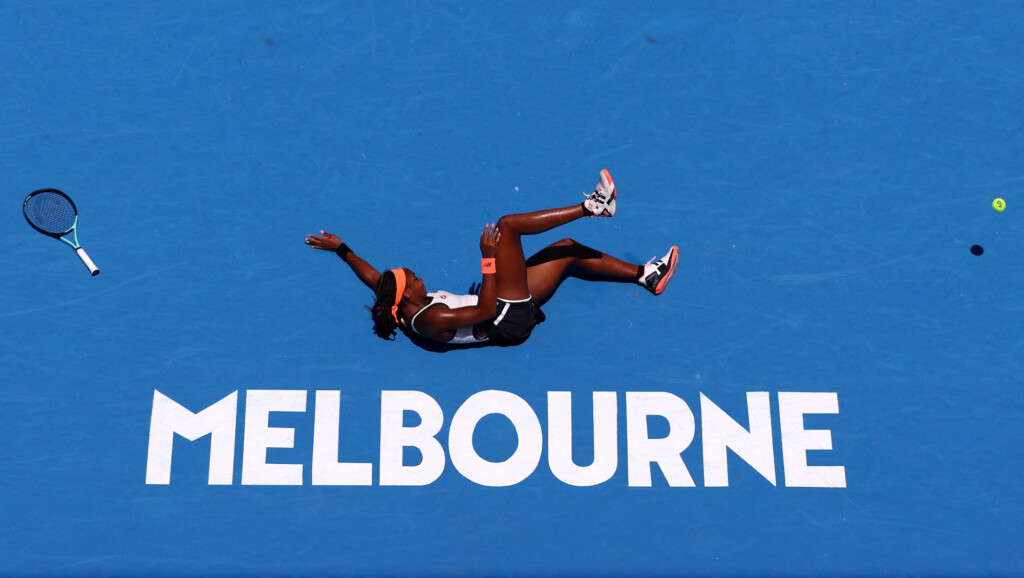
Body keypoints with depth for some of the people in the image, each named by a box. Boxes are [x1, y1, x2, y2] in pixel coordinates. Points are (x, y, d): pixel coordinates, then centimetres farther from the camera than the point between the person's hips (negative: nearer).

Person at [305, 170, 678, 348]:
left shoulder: (403, 308, 1)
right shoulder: (431, 320, -26)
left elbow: (372, 276, 18)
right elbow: (484, 311, -32)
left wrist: (341, 249, 27)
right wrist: (489, 260, -31)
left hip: (509, 315, 10)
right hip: (510, 318, -10)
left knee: (567, 249, 14)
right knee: (506, 225, -19)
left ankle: (644, 275, 24)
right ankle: (591, 207, -11)